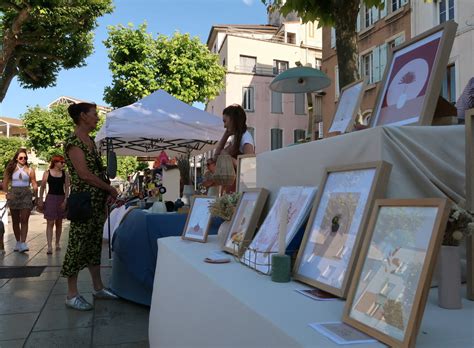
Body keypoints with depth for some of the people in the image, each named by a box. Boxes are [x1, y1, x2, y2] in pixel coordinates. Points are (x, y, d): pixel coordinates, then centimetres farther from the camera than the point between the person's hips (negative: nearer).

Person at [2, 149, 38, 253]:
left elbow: (34, 185, 3)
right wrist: (7, 193, -7)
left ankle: (23, 243, -12)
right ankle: (18, 242, 20)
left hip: (26, 195, -2)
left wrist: (36, 197, -2)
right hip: (13, 195, 2)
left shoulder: (30, 170, 3)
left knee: (24, 220, -9)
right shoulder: (11, 169, 6)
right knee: (15, 220, 9)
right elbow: (5, 183, 6)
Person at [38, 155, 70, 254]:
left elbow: (66, 188, 2)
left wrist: (65, 200, -7)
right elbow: (42, 187, 4)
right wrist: (40, 200, 1)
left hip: (61, 199, 2)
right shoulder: (47, 173, 0)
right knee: (50, 223, -7)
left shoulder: (65, 174, 4)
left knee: (59, 223, 11)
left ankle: (57, 243, 24)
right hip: (50, 198, -2)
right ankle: (49, 246, -10)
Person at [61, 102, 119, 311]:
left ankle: (98, 288, 24)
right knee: (78, 244, -2)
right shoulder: (73, 141, -13)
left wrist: (108, 192, 7)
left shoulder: (90, 140, 15)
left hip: (99, 201, 9)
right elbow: (85, 174, -19)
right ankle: (71, 294, 8)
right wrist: (111, 189, -11)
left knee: (95, 243, 14)